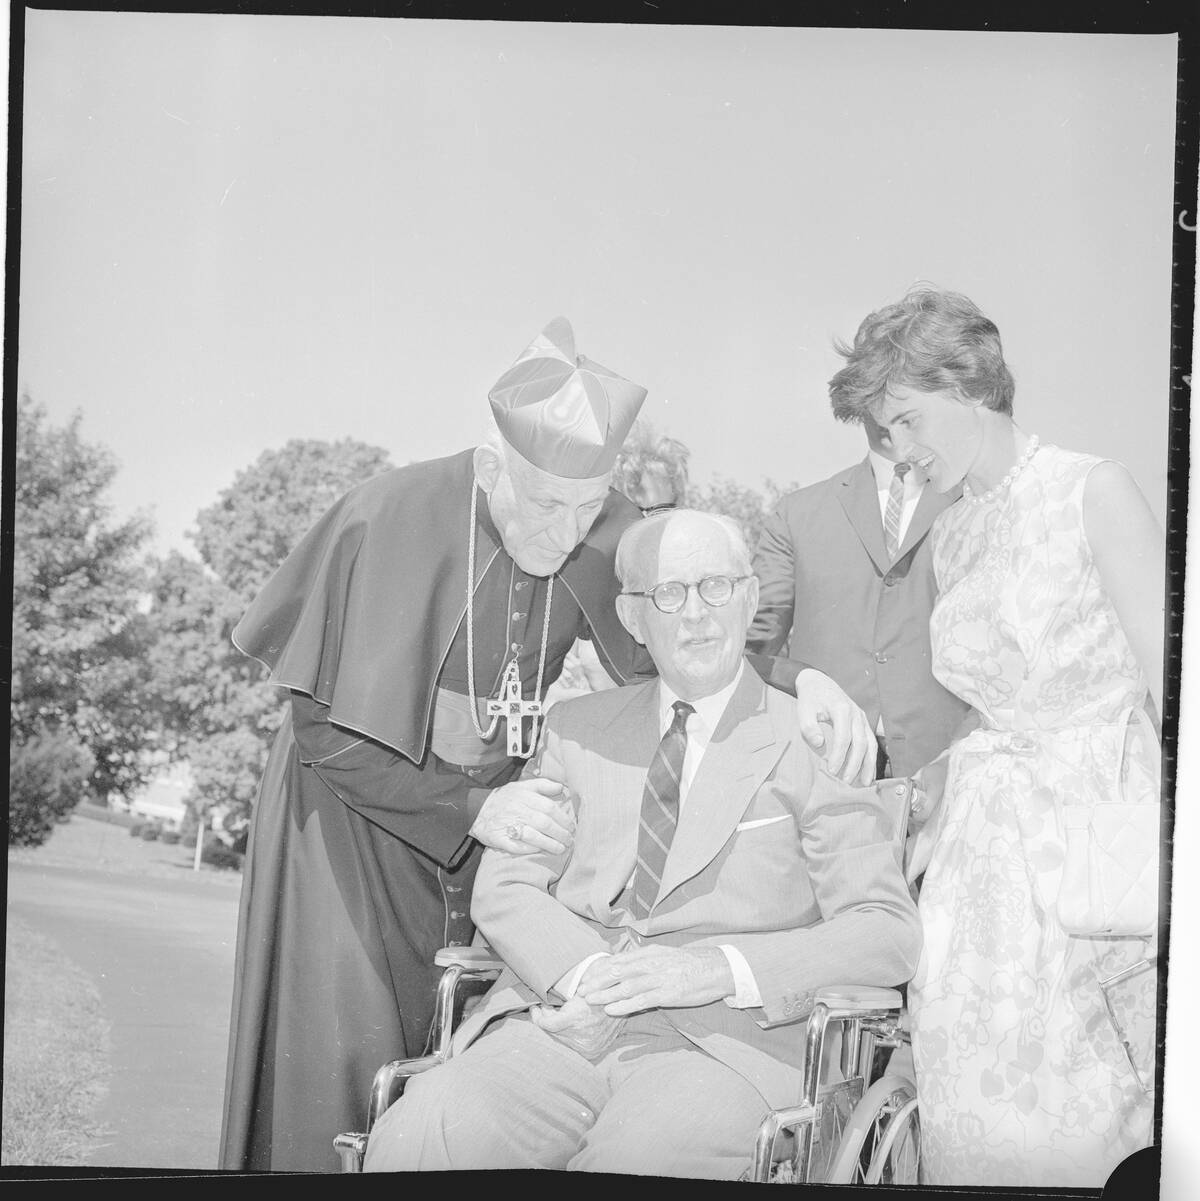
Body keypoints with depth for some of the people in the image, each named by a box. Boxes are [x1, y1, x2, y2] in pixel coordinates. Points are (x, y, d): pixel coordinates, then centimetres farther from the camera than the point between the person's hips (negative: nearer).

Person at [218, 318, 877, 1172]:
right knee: (349, 1061, -7)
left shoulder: (601, 533, -11)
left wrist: (798, 675, -18)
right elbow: (322, 729, -16)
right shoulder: (385, 522, -22)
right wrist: (471, 809, -25)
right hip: (360, 808, -3)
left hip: (501, 809, 3)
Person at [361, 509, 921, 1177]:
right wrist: (589, 975, -10)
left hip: (717, 1043, -3)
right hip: (563, 1024, 3)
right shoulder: (579, 729, 18)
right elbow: (506, 888, 11)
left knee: (635, 1162, -35)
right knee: (407, 1147, -23)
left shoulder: (810, 745, 5)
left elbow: (889, 935, -2)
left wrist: (717, 969, -16)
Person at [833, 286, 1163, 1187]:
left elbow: (1169, 681, -10)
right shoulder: (951, 535, 12)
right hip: (990, 835, 6)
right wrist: (924, 833, 8)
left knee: (1094, 1114, 0)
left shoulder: (1094, 492, -8)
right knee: (986, 1111, 5)